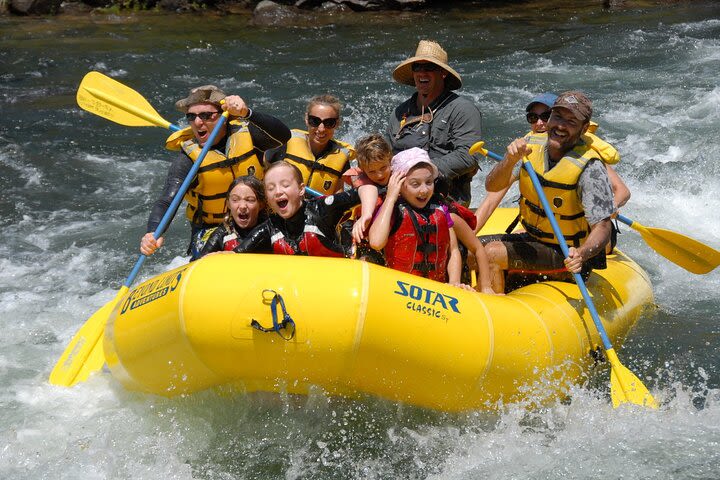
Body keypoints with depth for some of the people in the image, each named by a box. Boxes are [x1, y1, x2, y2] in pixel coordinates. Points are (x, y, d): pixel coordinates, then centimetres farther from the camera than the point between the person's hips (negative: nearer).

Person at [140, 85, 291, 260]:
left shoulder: (245, 133, -7)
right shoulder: (187, 159, -12)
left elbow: (283, 136, -25)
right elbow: (166, 202, -21)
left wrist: (247, 113, -40)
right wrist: (154, 234, -42)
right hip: (210, 230, -1)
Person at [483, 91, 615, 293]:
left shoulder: (590, 168, -23)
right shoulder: (531, 145, -6)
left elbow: (602, 228, -24)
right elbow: (492, 186, -13)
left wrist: (581, 255, -44)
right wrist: (510, 160, -33)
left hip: (567, 254, -7)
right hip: (533, 239, 7)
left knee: (491, 254, -21)